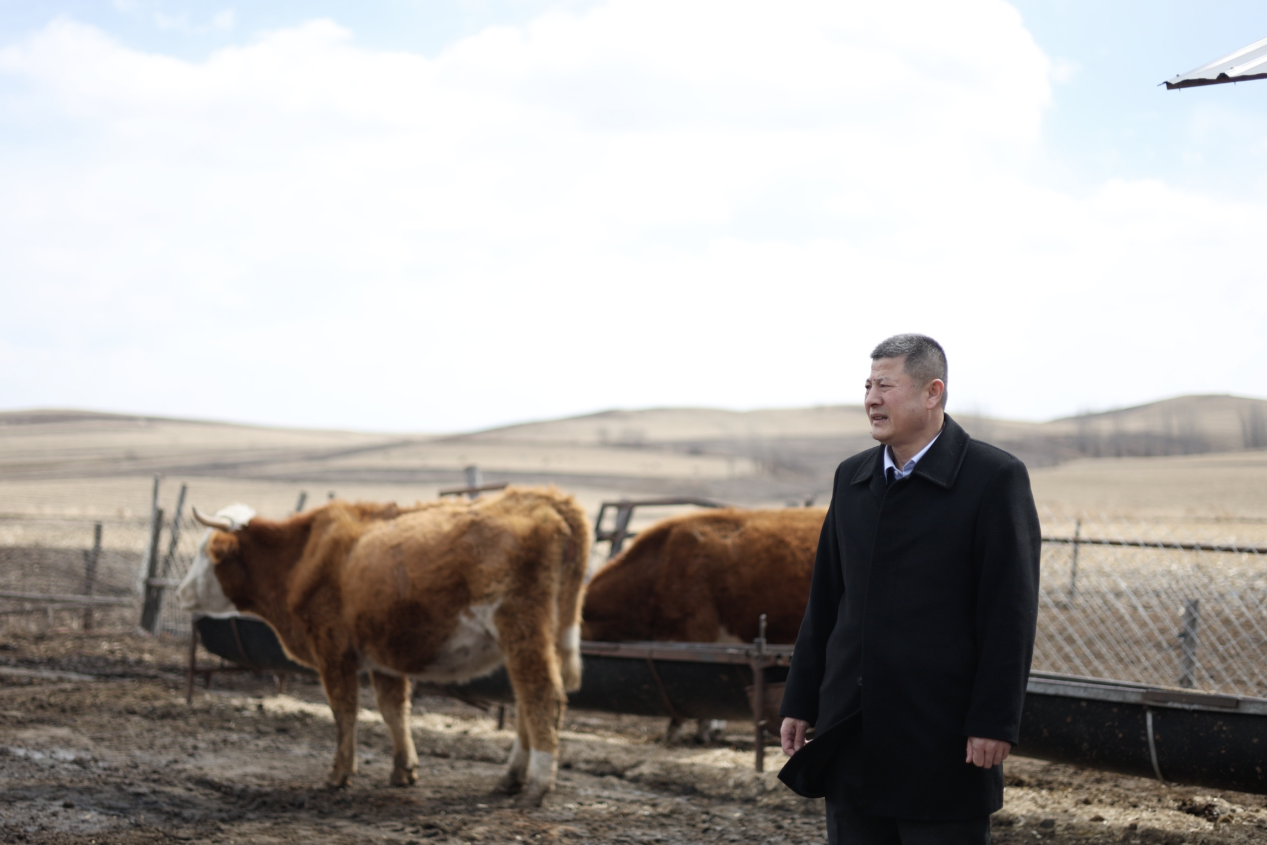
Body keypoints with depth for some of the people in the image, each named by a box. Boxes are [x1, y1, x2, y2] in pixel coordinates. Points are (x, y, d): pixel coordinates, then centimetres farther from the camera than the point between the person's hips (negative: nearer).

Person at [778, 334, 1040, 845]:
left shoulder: (995, 479, -8)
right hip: (852, 736, 6)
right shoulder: (851, 477, 12)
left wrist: (994, 723, -16)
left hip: (941, 737, -6)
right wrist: (800, 703, 11)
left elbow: (1011, 611, -11)